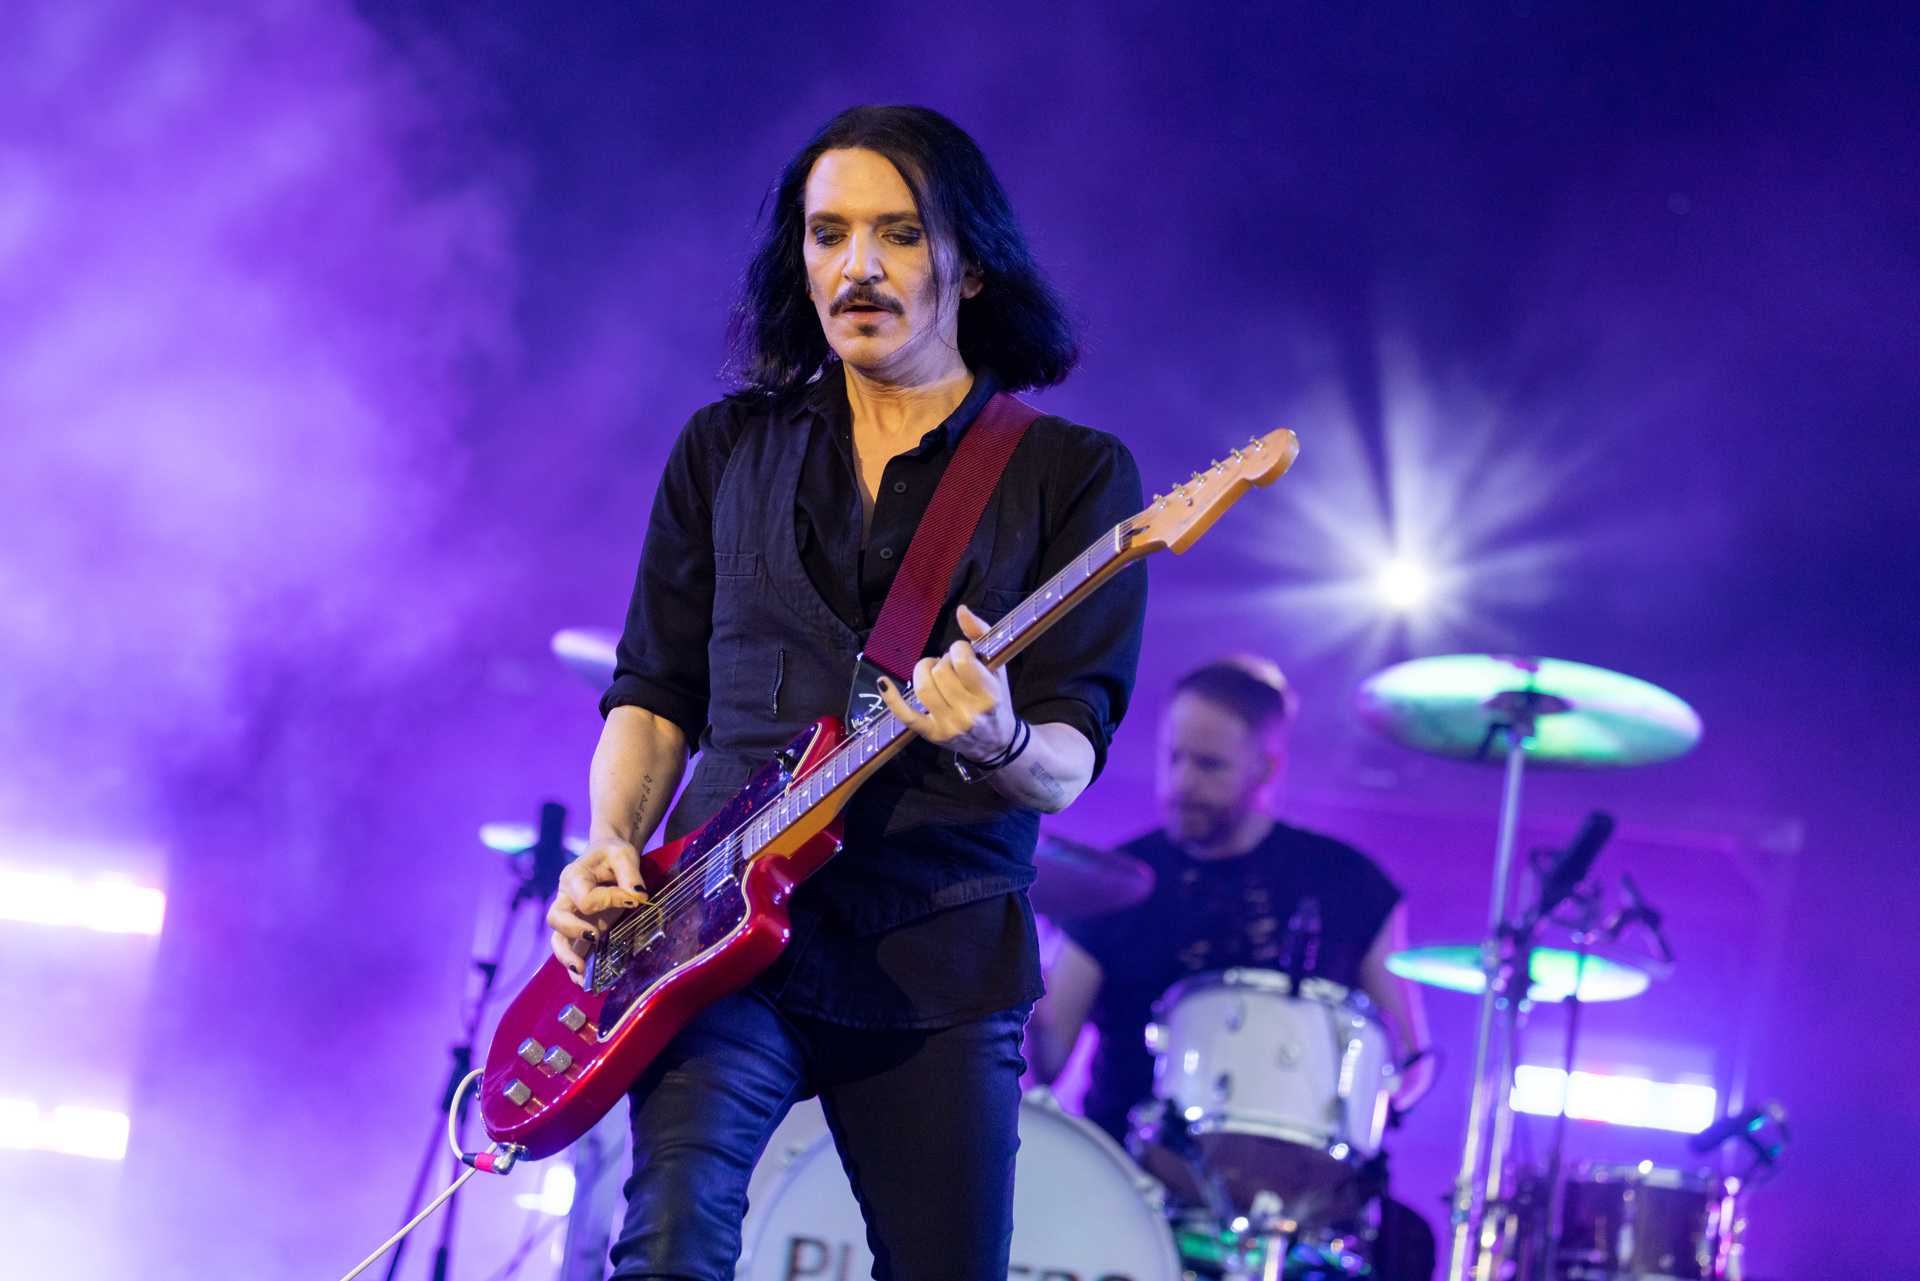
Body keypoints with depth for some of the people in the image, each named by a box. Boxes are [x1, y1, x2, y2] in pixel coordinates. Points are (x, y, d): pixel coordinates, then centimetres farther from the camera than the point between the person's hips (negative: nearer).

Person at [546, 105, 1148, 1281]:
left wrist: (1003, 742, -27)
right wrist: (611, 849, -2)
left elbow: (1069, 765, -4)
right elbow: (655, 693, 17)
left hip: (937, 962, 0)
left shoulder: (1071, 475, 5)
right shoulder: (728, 448, 14)